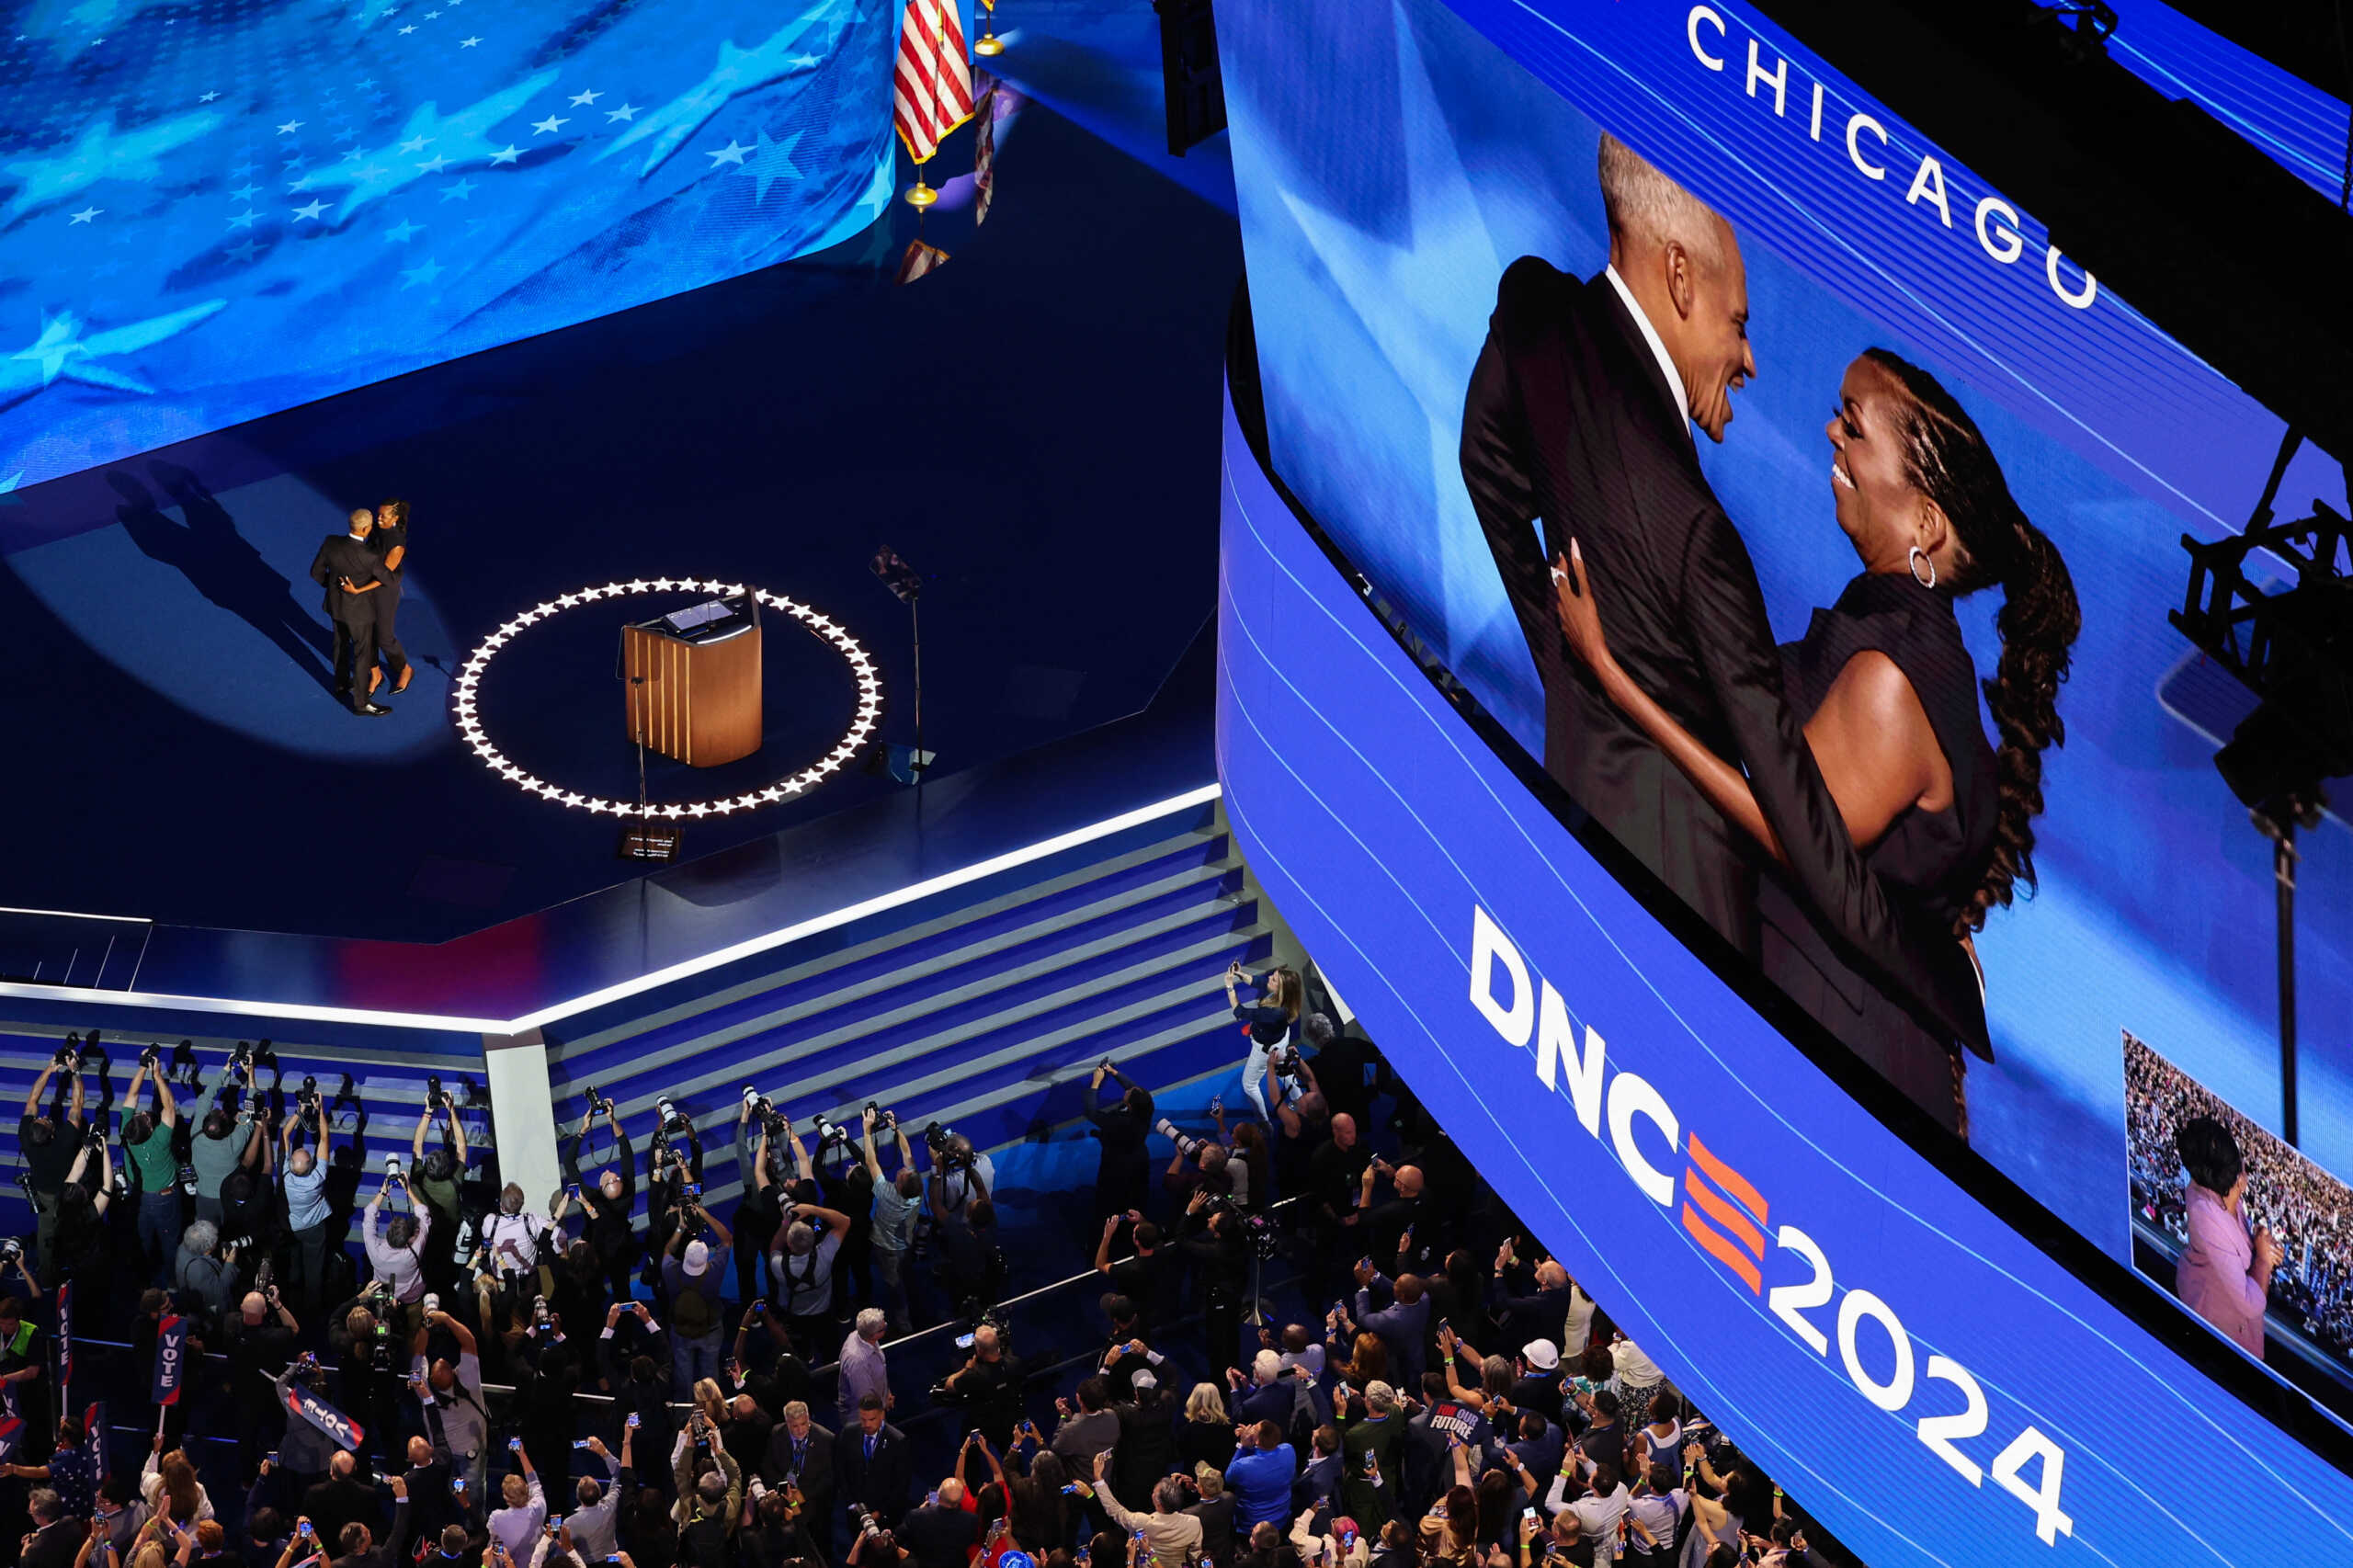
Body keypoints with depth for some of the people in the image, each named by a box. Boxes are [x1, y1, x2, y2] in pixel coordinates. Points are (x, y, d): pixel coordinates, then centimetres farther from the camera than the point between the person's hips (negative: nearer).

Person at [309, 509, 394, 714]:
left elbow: (317, 572, -7)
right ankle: (361, 702, 24)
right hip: (358, 609, -6)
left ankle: (342, 684, 48)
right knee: (363, 654, 11)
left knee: (341, 643, 28)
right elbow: (389, 580, -17)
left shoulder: (330, 542, -22)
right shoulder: (369, 557, -35)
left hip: (335, 602, 6)